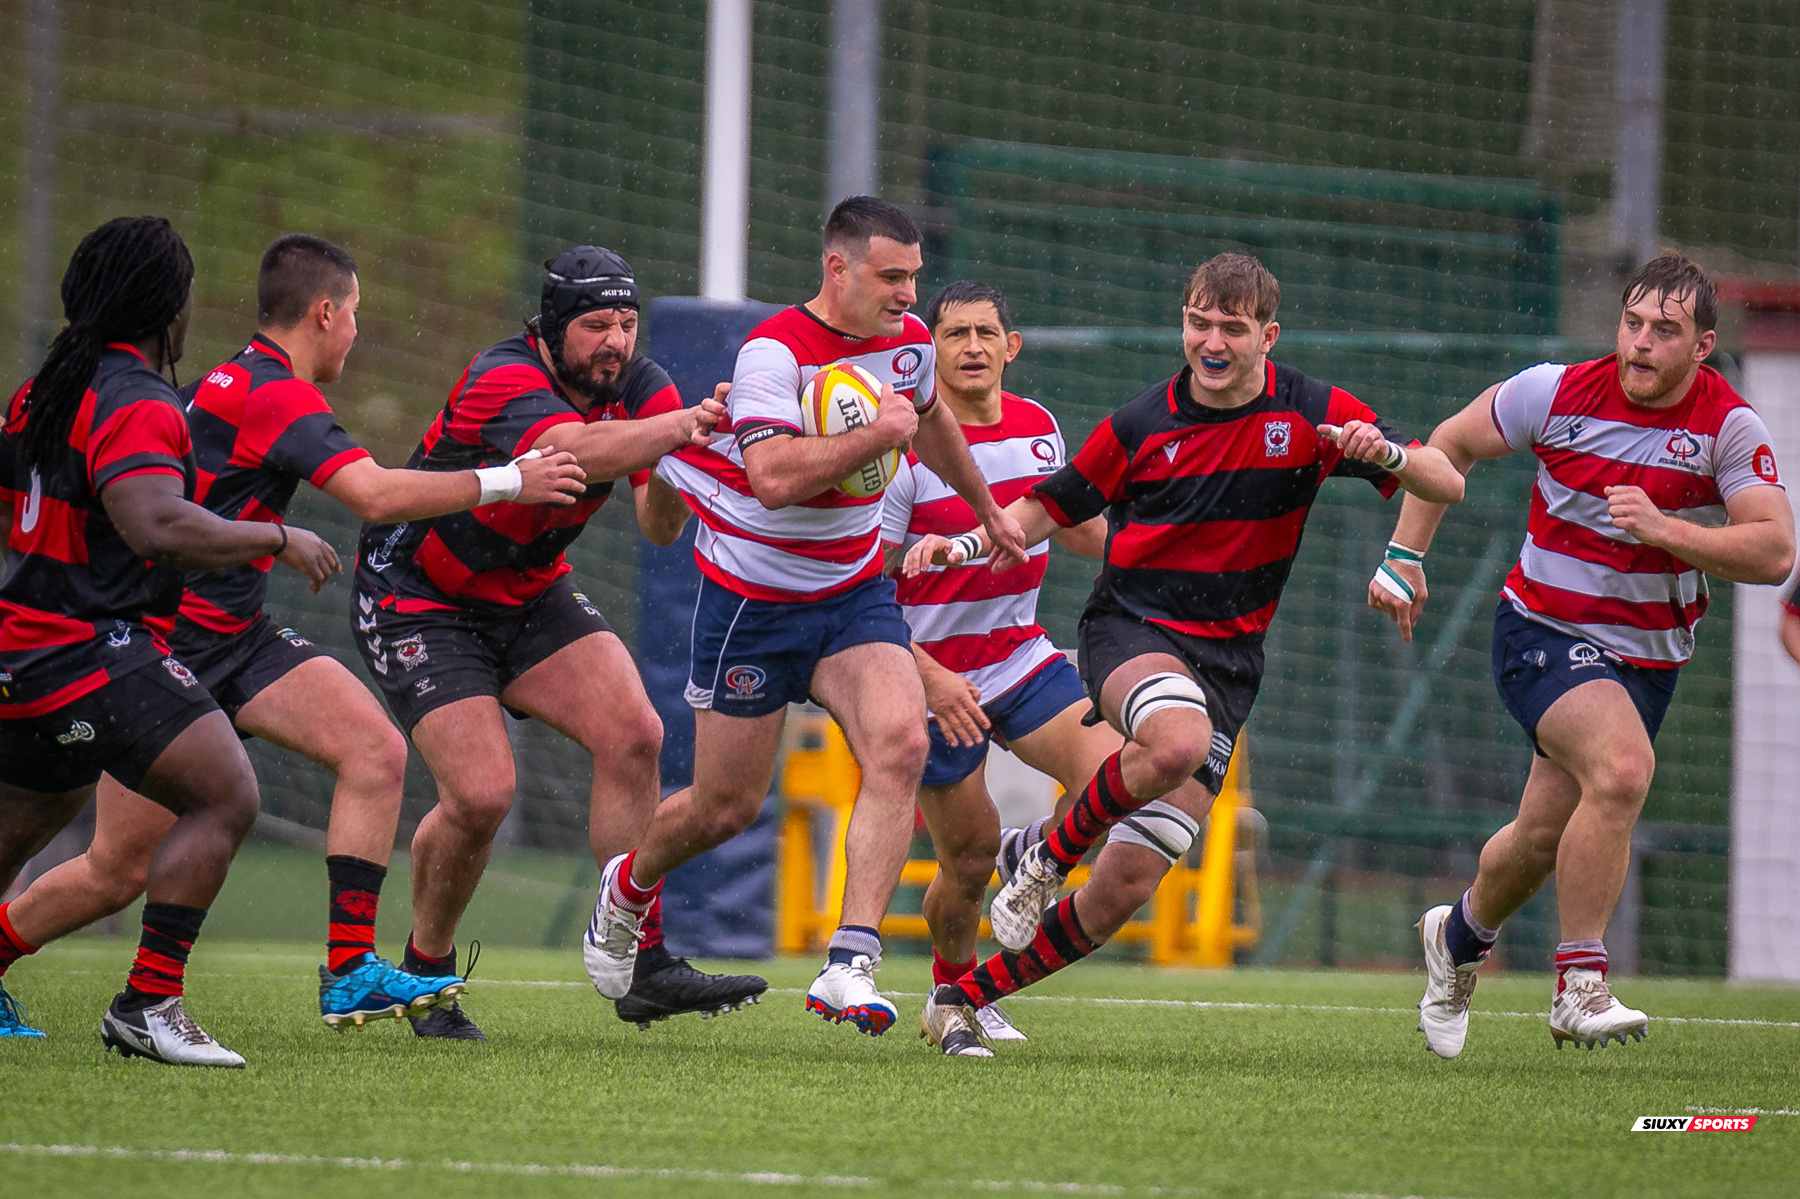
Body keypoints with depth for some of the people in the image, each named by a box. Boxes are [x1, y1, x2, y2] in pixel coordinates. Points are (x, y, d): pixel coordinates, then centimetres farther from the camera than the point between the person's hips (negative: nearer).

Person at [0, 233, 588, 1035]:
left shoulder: (230, 382, 12)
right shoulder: (276, 395, -17)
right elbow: (376, 496, -28)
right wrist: (508, 482, -24)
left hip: (238, 639, 9)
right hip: (165, 647, -9)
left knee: (378, 752, -9)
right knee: (118, 871, -5)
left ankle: (350, 970, -12)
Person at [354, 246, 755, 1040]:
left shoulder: (641, 389, -8)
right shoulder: (504, 382, -29)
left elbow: (660, 526, -16)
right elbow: (574, 450, -49)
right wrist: (675, 428, -63)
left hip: (530, 593, 7)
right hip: (416, 600, -7)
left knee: (633, 734, -13)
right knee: (481, 793, -18)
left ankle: (642, 965, -7)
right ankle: (425, 974, 7)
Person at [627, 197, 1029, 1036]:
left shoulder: (909, 341, 1)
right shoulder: (774, 352, -21)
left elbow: (928, 421, 25)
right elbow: (774, 477, -35)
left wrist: (985, 507, 37)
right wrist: (874, 437, -32)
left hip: (854, 594, 5)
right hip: (753, 601, -5)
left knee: (899, 745, -22)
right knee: (728, 805, 5)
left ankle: (850, 966, -26)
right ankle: (629, 887, 40)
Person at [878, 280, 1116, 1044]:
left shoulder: (1038, 427, 2)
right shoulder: (904, 447, -16)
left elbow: (1072, 527, 21)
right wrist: (930, 678, -22)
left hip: (1023, 659, 5)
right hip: (936, 679, -5)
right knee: (969, 859, 1)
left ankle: (1033, 853, 16)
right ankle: (952, 989, 30)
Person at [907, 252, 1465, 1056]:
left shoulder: (1311, 415, 0)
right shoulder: (1142, 426, 1)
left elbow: (1447, 485, -1)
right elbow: (1053, 506, 13)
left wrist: (1386, 454, -23)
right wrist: (966, 545, -5)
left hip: (1226, 660, 2)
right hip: (1130, 627, -2)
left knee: (1128, 887, -6)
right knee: (1179, 741, -39)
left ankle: (962, 1001, 9)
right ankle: (1049, 853, -14)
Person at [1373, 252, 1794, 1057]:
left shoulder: (1729, 428, -11)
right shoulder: (1558, 393, -11)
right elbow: (1451, 446, 6)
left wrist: (1664, 529, -31)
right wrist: (1404, 555, 2)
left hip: (1647, 657, 3)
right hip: (1542, 630, -3)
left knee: (1546, 837, 10)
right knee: (1623, 767, -30)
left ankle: (1460, 936, 45)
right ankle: (1579, 986, -23)